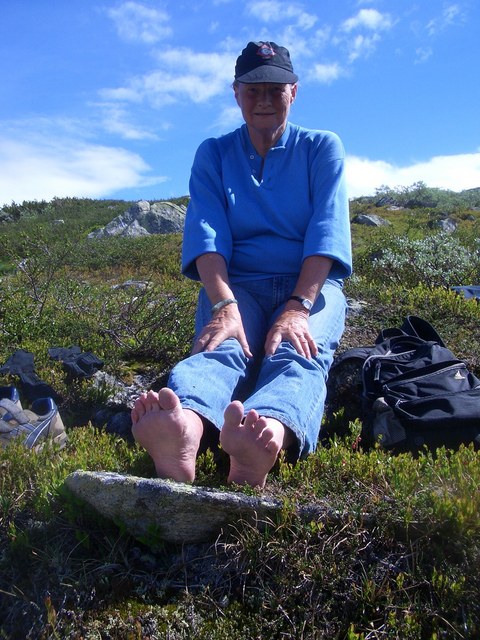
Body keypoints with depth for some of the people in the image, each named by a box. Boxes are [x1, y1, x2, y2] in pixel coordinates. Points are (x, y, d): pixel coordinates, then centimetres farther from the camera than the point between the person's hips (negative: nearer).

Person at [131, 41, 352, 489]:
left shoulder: (322, 148, 8)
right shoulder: (213, 154, 10)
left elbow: (326, 231, -8)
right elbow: (206, 233, -7)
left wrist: (298, 308, -24)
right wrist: (224, 305, -26)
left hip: (310, 284, 0)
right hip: (236, 283, 1)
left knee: (298, 355, -34)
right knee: (220, 347, -33)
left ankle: (268, 441, -65)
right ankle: (182, 433, -64)